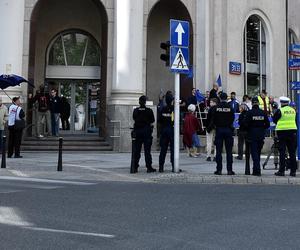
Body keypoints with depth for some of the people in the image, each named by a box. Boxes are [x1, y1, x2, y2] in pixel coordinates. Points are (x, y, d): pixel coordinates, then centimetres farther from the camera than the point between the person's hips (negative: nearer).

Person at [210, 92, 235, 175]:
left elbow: (213, 119, 0)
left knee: (219, 151, 4)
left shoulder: (216, 107, -4)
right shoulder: (230, 107, -5)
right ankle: (229, 170, 3)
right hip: (228, 130, 0)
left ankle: (219, 169, 3)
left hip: (219, 129, 0)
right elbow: (232, 119, 1)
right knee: (229, 151, 3)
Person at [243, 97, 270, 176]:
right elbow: (267, 124, 3)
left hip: (252, 135, -3)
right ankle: (256, 170, 21)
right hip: (261, 135, 3)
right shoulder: (263, 113, 2)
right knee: (258, 153, 14)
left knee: (254, 153, -1)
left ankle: (257, 170, -10)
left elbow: (246, 124, -10)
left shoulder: (249, 113, -8)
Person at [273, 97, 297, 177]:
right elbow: (295, 120, 16)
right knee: (292, 152, 8)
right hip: (292, 131, 4)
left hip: (282, 132, -4)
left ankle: (281, 171, -1)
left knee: (282, 152, 0)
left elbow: (274, 120, 3)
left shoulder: (280, 110, -7)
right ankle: (293, 171, 10)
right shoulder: (293, 110, 8)